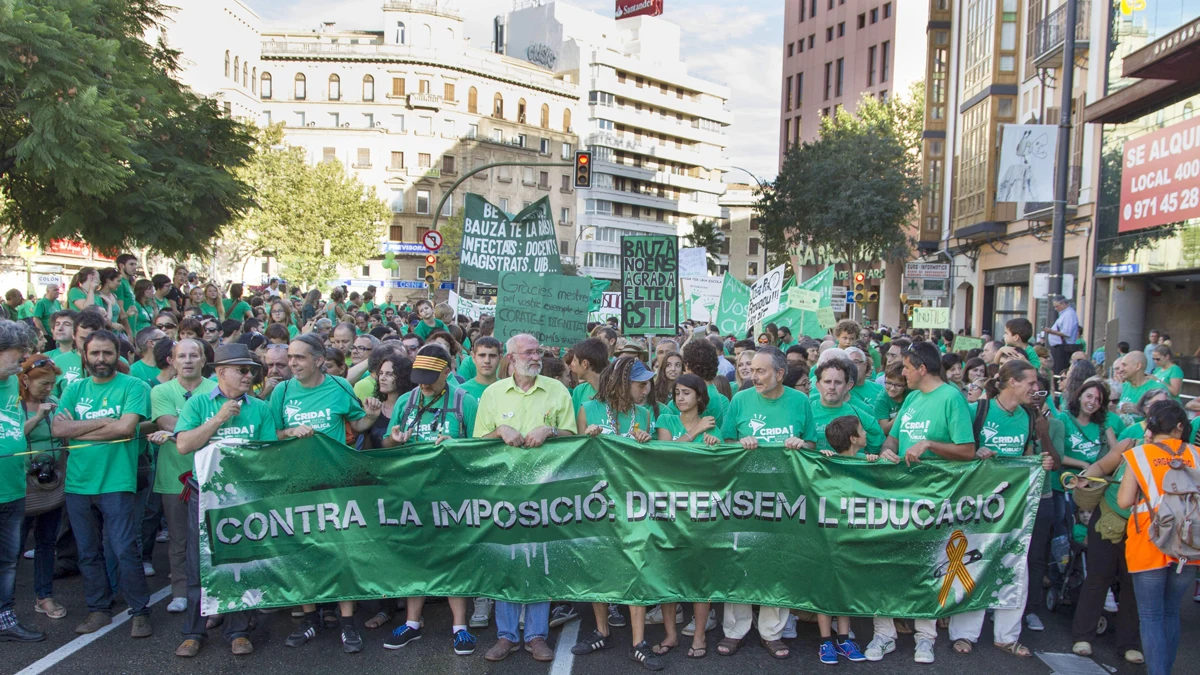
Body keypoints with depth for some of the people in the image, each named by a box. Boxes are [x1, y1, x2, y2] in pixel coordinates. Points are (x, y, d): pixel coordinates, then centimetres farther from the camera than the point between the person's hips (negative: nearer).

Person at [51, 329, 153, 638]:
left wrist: (78, 427, -7)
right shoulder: (75, 389, 10)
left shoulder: (133, 387, -3)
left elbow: (125, 428, -16)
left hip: (116, 483, -5)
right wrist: (104, 421, -11)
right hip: (77, 483, 5)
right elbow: (57, 428, -2)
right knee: (88, 552, 14)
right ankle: (98, 609, 27)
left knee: (125, 551, -4)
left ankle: (140, 611, 8)